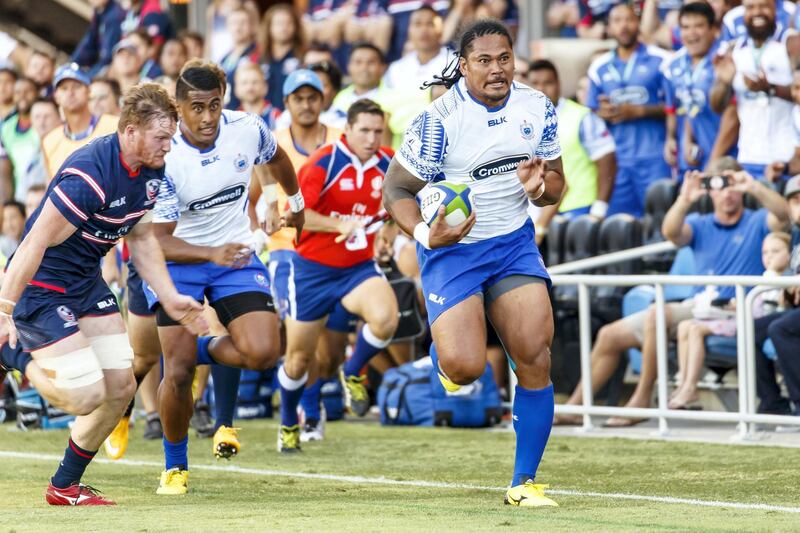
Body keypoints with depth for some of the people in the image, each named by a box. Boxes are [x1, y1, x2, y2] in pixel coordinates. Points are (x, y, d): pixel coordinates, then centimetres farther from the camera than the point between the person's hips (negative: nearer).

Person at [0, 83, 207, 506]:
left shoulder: (149, 173, -1)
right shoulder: (90, 174, -29)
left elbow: (141, 238, 15)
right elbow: (37, 242, -27)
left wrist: (169, 298, 10)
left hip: (87, 280, 9)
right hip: (41, 285, -9)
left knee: (120, 388, 6)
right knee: (87, 395, -14)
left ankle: (65, 486, 22)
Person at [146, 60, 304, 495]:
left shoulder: (247, 130, -13)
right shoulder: (163, 158, -23)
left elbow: (277, 159, 13)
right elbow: (160, 241, -22)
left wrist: (296, 205, 31)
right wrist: (212, 255, -39)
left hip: (236, 253, 3)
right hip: (176, 259, -3)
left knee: (263, 352, -18)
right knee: (177, 372, -11)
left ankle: (204, 350, 14)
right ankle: (175, 466, 12)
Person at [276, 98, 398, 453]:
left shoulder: (388, 163, -3)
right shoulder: (324, 163, -16)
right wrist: (340, 225, -31)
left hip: (359, 267, 3)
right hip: (313, 268, -3)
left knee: (385, 318, -28)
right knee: (299, 357, 7)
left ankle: (353, 373, 2)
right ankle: (288, 425, 34)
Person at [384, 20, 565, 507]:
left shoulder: (537, 108, -1)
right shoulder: (440, 119, -17)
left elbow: (555, 184, 9)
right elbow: (396, 188, -12)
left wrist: (541, 187, -16)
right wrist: (425, 234, -29)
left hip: (514, 242, 4)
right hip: (452, 247, -4)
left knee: (536, 359, -10)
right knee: (465, 368, -18)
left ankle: (524, 482, 2)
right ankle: (446, 353, 23)